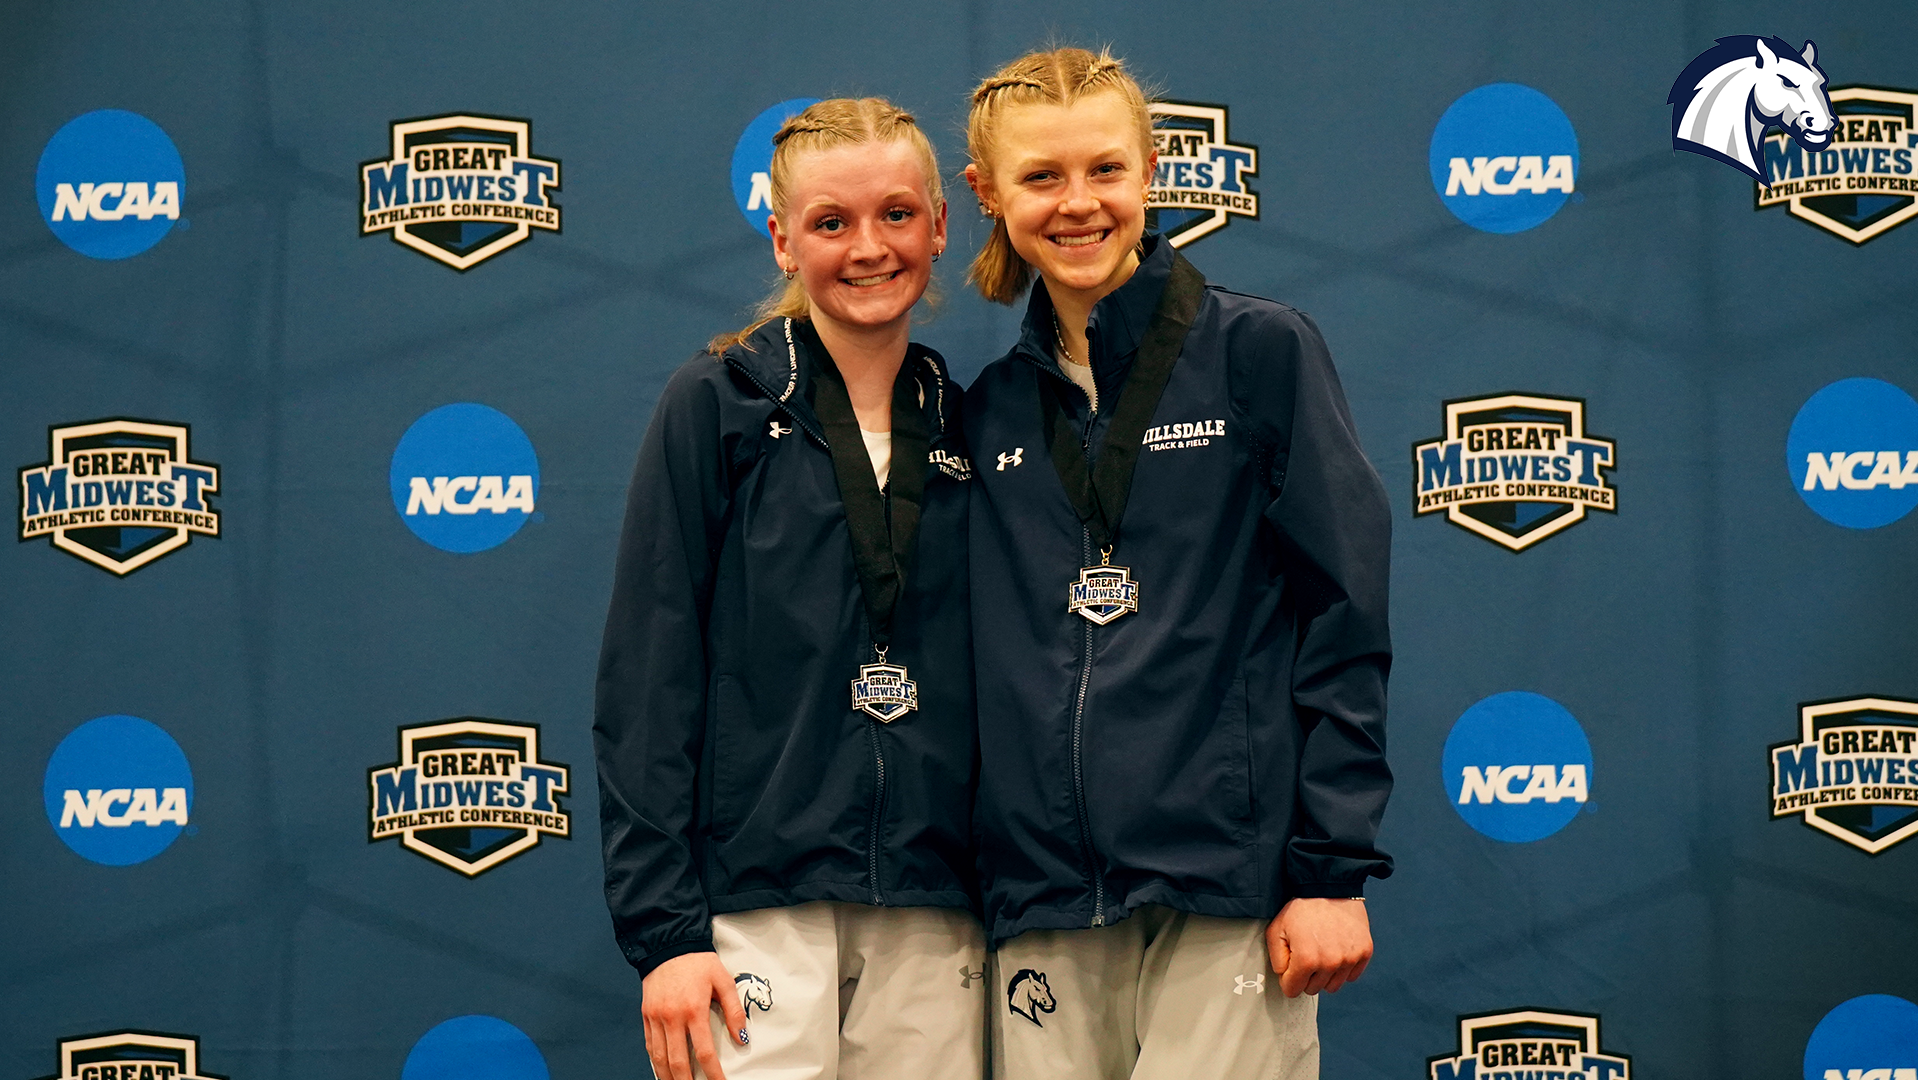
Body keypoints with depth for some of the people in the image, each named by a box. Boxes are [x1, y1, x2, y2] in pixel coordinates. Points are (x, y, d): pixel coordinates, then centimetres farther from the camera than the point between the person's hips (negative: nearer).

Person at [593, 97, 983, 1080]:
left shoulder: (965, 427, 12)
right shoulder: (718, 405, 0)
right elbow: (645, 678, -4)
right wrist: (662, 928, -11)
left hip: (934, 925, 4)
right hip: (757, 913, -4)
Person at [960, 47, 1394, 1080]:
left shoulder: (1260, 350, 0)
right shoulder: (989, 409, 12)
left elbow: (1344, 623, -3)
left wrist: (1333, 872, -8)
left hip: (1228, 886, -3)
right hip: (1043, 900, 4)